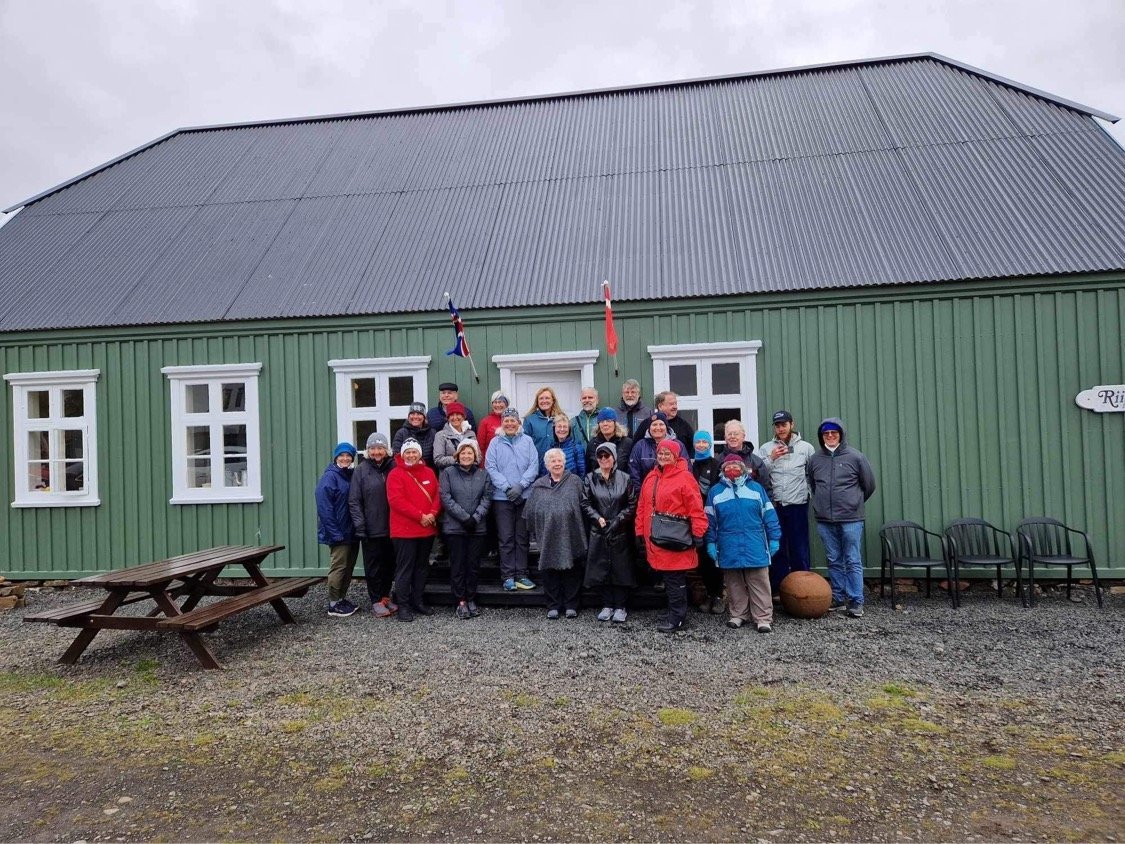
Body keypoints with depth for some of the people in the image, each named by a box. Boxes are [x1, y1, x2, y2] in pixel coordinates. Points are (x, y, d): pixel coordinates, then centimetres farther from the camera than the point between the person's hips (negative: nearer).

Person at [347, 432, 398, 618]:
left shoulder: (393, 467, 5)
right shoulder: (361, 470, -2)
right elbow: (354, 501, -4)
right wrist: (360, 526, -11)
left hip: (391, 528, 3)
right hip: (371, 530, -3)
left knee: (390, 564, 11)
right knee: (373, 566, 5)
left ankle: (385, 596, 26)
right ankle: (376, 602, 15)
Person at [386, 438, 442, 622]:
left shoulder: (429, 472, 12)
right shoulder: (396, 474, -6)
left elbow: (437, 495, 9)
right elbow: (396, 500, -15)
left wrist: (433, 513, -11)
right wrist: (420, 516, -18)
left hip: (427, 529, 6)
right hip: (404, 530, -6)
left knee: (422, 566, 13)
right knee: (405, 568, -2)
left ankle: (418, 601, 24)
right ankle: (403, 606, 5)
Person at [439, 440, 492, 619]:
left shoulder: (483, 474, 8)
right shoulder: (448, 473, 1)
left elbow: (487, 498, 2)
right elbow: (446, 498, -7)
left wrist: (476, 517, -12)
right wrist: (464, 517, -14)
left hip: (477, 528, 2)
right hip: (454, 527, -2)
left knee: (473, 564, 7)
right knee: (457, 564, 2)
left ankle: (471, 600, 18)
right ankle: (461, 602, 9)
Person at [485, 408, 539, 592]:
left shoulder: (527, 441, 5)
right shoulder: (495, 443, 4)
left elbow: (534, 466, -1)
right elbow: (491, 468, -3)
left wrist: (520, 485, -13)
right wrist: (506, 487, -13)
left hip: (525, 496, 1)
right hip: (502, 497, -1)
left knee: (522, 537, 7)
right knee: (506, 538, 1)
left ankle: (521, 574, 14)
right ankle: (508, 576, 7)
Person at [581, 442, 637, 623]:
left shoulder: (624, 478, -1)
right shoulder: (590, 479, 3)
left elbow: (632, 504, -2)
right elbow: (585, 503, 1)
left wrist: (618, 520, -11)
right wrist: (598, 518, -12)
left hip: (621, 532, -1)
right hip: (599, 532, 2)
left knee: (621, 568, 2)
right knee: (602, 568, 5)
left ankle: (621, 607, 13)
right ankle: (607, 605, 18)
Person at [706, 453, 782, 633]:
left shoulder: (756, 488, 4)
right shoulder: (715, 491, 5)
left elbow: (769, 515, 5)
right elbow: (710, 520, 6)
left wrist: (774, 538, 2)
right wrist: (711, 543, 2)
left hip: (755, 546, -1)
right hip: (729, 548, 1)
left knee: (759, 583, 2)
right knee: (734, 584, 11)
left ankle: (763, 618, 9)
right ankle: (738, 614, 24)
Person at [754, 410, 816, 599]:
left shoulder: (806, 447, 5)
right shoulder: (765, 448, 7)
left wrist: (813, 494, 0)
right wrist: (771, 459, -13)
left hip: (798, 505, -1)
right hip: (774, 505, 1)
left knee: (799, 548, 5)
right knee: (776, 548, 7)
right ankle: (777, 589, 15)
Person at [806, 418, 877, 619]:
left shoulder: (855, 457, -3)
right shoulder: (815, 458, 5)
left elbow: (869, 485, 7)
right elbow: (811, 484, 20)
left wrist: (854, 503, 12)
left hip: (851, 519, -3)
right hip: (825, 520, 3)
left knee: (853, 562, 1)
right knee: (834, 561, 11)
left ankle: (856, 602, 8)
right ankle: (837, 599, 20)